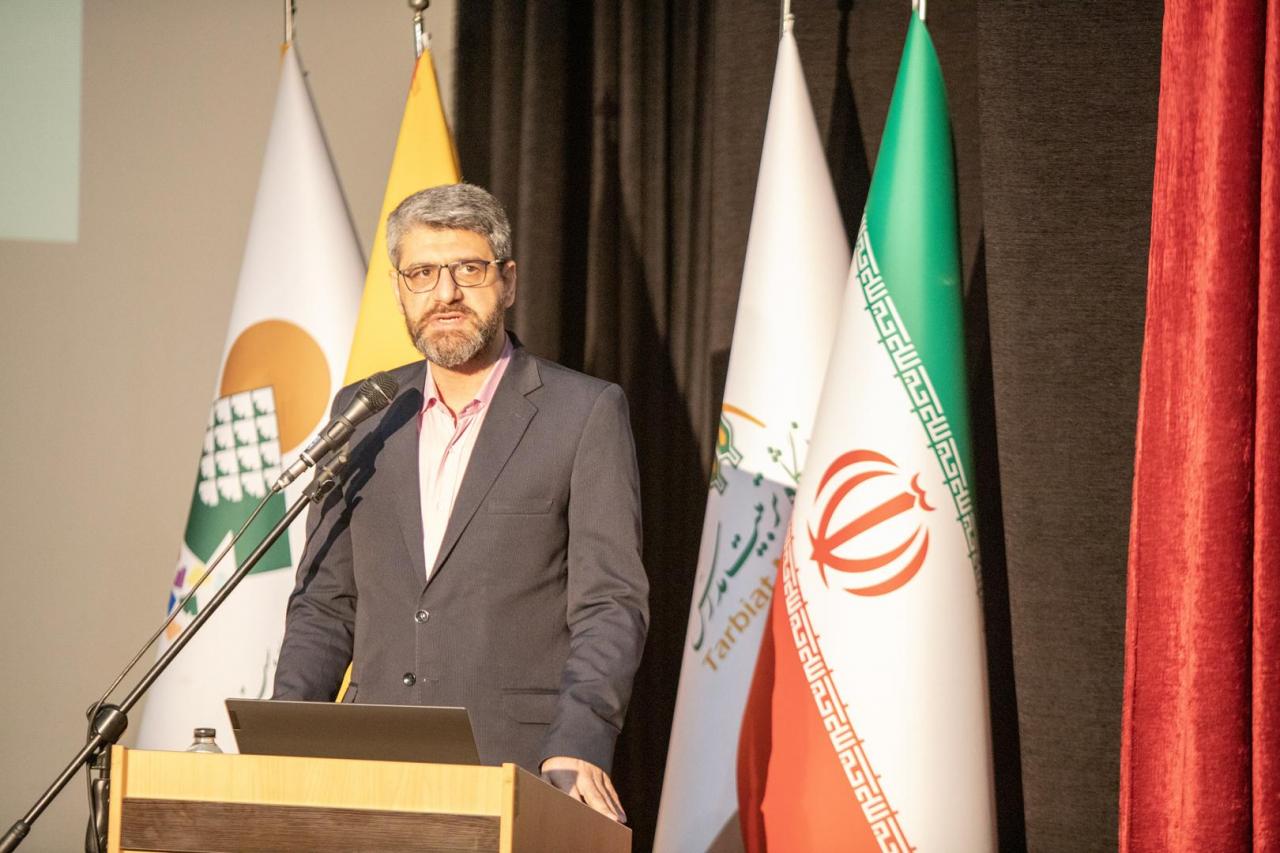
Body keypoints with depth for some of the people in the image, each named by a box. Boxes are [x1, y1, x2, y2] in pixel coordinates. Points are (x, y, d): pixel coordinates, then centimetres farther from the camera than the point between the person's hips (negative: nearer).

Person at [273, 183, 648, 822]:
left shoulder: (587, 413, 2)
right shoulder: (363, 413, 15)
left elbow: (610, 606, -4)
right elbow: (324, 602, 17)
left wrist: (577, 746, -19)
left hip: (520, 780, -3)